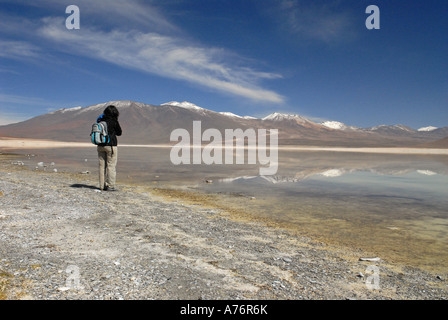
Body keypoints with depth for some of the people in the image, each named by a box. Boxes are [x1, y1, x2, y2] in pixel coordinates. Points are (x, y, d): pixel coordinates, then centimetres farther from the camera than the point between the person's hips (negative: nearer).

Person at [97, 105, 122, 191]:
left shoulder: (100, 120, 5)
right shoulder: (114, 122, -9)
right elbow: (119, 132, 2)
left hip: (100, 146, 6)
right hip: (111, 145, -5)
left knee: (102, 166, 10)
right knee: (111, 166, 0)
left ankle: (102, 186, 15)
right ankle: (110, 186, 1)